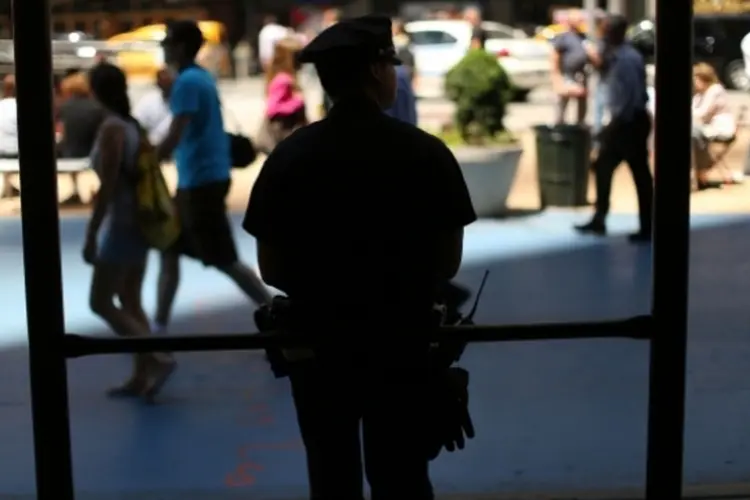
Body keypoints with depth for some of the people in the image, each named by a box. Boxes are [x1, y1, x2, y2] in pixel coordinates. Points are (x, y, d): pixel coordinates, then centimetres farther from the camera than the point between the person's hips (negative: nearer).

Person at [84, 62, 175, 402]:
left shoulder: (111, 128, -16)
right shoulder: (132, 125, 10)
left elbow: (107, 187, -20)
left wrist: (91, 234, -18)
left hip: (121, 225, -9)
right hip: (139, 222, 9)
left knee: (101, 302, -2)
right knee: (130, 301, 13)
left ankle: (157, 359, -11)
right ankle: (141, 377, 14)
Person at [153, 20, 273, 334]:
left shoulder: (187, 82, -17)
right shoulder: (201, 77, 13)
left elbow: (174, 137, -22)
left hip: (201, 180, -10)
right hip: (202, 177, 10)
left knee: (224, 260, -3)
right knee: (169, 252, 14)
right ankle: (159, 327, 20)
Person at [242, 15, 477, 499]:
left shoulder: (289, 156, -6)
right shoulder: (426, 151, -10)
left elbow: (271, 267, -2)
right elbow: (448, 261, -4)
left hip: (317, 343, 1)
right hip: (402, 343, -1)